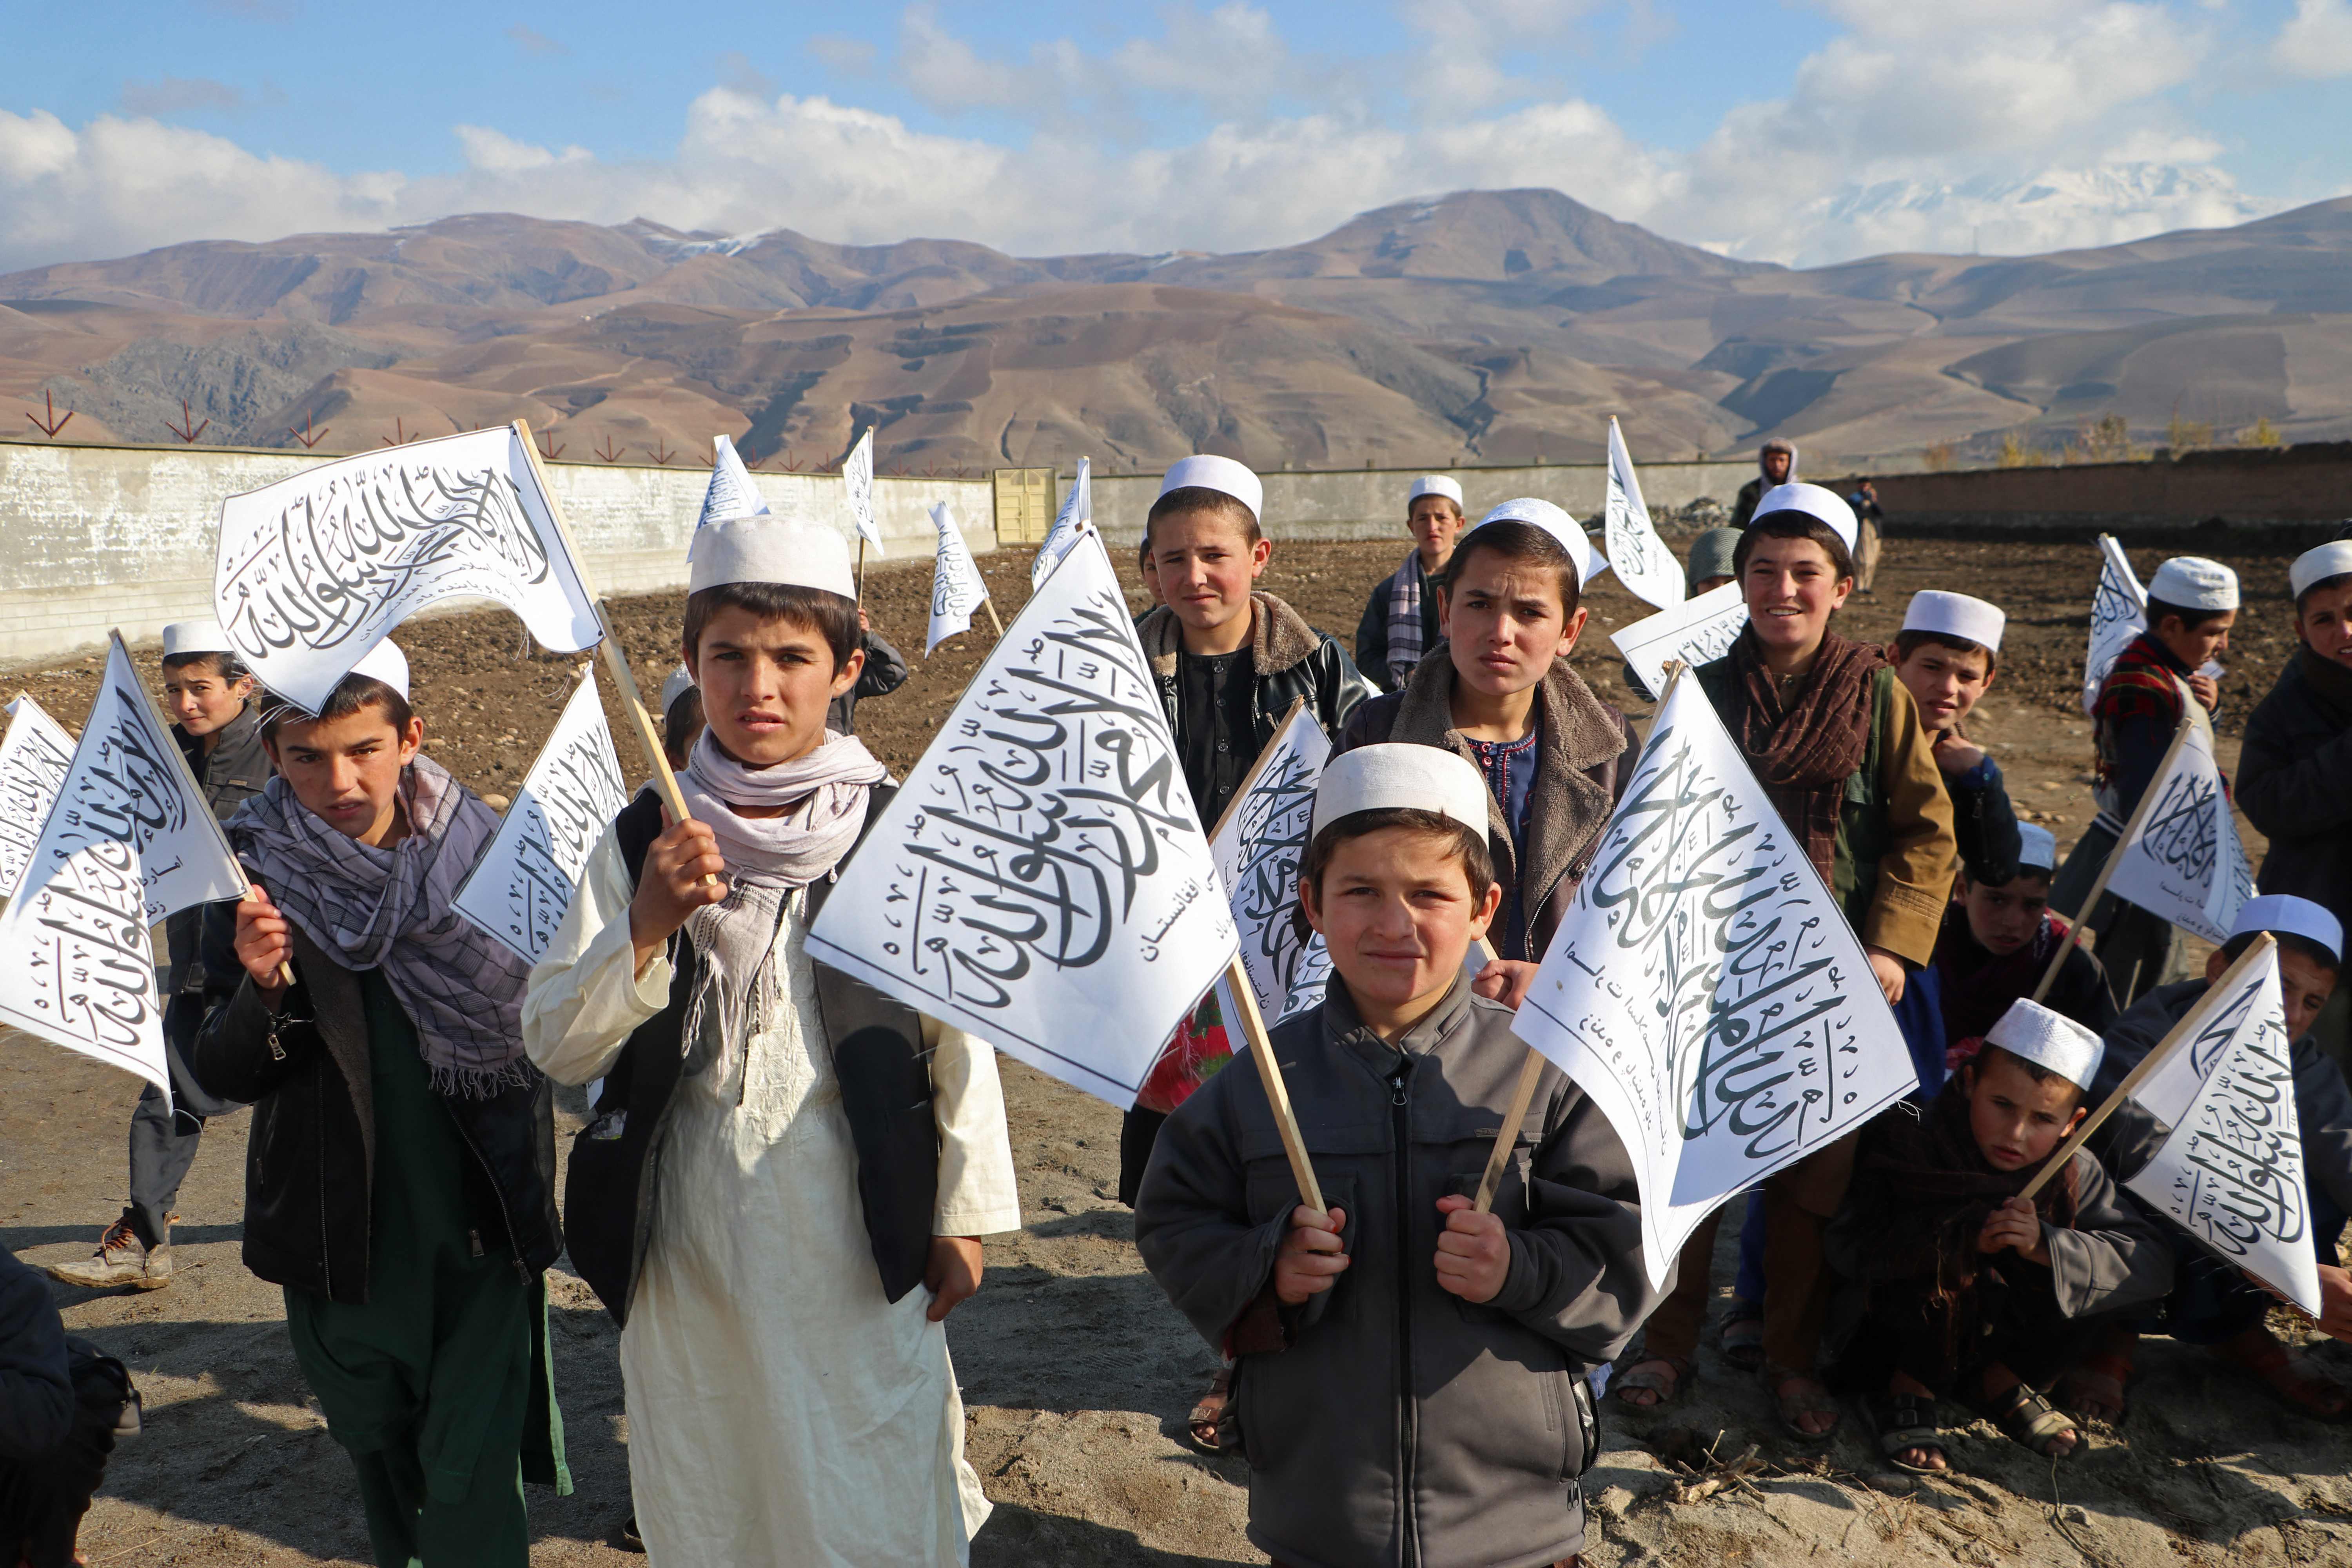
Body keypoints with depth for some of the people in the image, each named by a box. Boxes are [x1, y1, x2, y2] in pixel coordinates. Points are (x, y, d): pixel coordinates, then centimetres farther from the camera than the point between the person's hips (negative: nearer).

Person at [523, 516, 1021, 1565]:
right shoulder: (645, 840, 0)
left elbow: (963, 1035, -2)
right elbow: (553, 1046, -4)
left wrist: (963, 1216, 1)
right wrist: (647, 929, -20)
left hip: (856, 1237, -2)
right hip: (686, 1236, 3)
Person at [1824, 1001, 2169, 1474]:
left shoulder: (2074, 1174, -11)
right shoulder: (1908, 1140, -24)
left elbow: (2153, 1262, -20)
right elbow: (1847, 1247, -29)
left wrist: (2045, 1245, -35)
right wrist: (1964, 1238, -39)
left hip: (1994, 1339, 4)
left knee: (2084, 1273, -17)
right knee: (1955, 1273, -34)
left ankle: (1999, 1387, 6)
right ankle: (1903, 1395, -8)